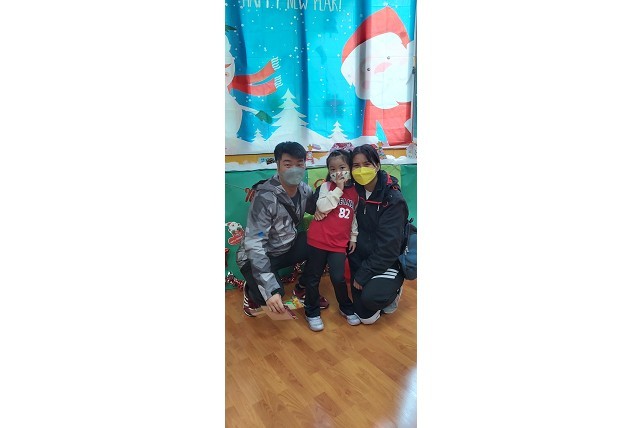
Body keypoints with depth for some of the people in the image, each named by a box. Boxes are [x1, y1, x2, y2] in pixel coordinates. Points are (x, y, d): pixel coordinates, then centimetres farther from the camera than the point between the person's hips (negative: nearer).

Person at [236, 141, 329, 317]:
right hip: (256, 255, -7)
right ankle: (251, 292, 6)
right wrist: (270, 289, -41)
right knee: (271, 293, -31)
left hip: (287, 247, 7)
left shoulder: (304, 190, -9)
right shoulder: (266, 197, -29)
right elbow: (254, 244, -33)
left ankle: (304, 288, 12)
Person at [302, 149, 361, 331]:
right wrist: (338, 188, -18)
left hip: (340, 243, 2)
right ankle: (312, 313, 23)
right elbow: (323, 207, -19)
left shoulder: (355, 192, 9)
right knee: (313, 277, 7)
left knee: (338, 277, -4)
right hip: (318, 240, -2)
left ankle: (346, 308, 22)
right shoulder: (326, 186, -3)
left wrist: (353, 237, 16)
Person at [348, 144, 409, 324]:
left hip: (388, 261, -4)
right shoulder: (356, 192, -2)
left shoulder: (393, 199, -19)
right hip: (361, 258, 5)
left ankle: (392, 289, 4)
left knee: (370, 297, -30)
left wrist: (363, 275, -18)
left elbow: (388, 246, -21)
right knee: (366, 317, 1)